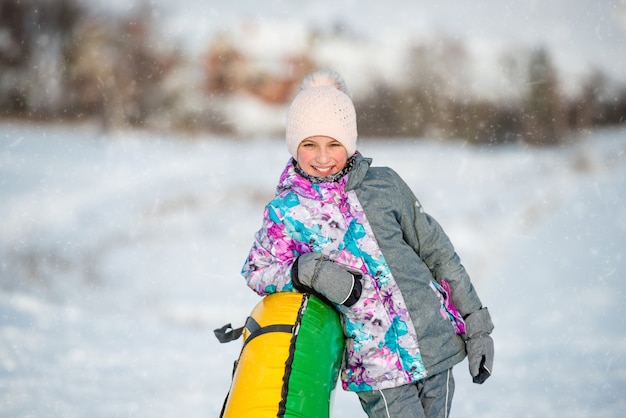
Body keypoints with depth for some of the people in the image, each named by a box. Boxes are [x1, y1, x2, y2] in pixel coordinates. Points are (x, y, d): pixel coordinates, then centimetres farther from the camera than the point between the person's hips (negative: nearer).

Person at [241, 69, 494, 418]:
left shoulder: (384, 183, 3)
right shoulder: (285, 212, -1)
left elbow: (436, 251, 8)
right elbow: (256, 272, 7)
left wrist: (477, 326, 8)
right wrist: (309, 271, -14)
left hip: (436, 341, 2)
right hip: (377, 364, -2)